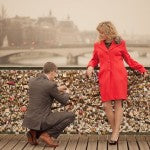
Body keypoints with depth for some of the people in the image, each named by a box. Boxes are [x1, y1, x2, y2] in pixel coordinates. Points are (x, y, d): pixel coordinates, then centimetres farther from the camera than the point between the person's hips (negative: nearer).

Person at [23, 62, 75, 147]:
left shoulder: (32, 81, 6)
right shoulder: (51, 85, -15)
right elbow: (64, 101, -2)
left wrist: (57, 89, 28)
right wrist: (66, 93, 20)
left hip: (30, 120, 7)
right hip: (41, 121, -7)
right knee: (71, 116, 2)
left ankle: (35, 133, 12)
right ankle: (48, 134, -2)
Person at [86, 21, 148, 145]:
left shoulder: (120, 43, 8)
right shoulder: (97, 45, 13)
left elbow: (128, 59, 14)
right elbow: (94, 60, 22)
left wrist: (142, 69, 8)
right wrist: (90, 66, -1)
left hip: (119, 76, -2)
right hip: (105, 77, 2)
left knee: (118, 104, -5)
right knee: (106, 105, -4)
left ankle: (116, 132, 1)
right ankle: (115, 131, 11)